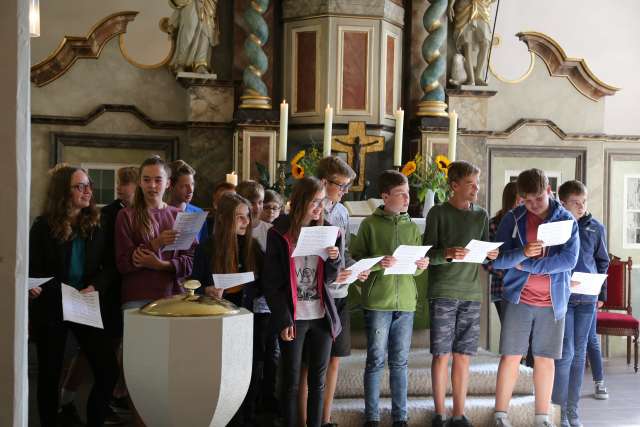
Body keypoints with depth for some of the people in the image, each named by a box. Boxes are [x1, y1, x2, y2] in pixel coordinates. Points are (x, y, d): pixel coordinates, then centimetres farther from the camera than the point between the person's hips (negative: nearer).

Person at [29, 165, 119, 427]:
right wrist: (32, 287, -23)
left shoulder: (96, 225, 4)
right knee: (49, 375, 7)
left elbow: (109, 266, 4)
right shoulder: (43, 226, -2)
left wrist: (96, 287, -14)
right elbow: (32, 268, -2)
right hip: (51, 307, -2)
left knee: (109, 371, -5)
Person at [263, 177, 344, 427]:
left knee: (318, 381, 9)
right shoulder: (279, 234, -5)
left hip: (321, 316, 3)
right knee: (291, 382, 4)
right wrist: (283, 320, -11)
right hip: (293, 318, -3)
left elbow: (328, 279, 8)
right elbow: (271, 283, -5)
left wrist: (334, 259, -12)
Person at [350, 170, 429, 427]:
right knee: (376, 361, 3)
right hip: (377, 302, -3)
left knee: (400, 362, 10)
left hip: (406, 302, 4)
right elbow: (355, 258, -4)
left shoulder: (412, 227, 11)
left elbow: (416, 268, 14)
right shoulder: (370, 224, -2)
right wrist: (377, 262, -19)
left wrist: (421, 266, -7)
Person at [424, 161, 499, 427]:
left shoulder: (482, 216, 12)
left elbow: (486, 254, 14)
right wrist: (447, 253, -21)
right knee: (442, 354, -1)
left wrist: (492, 257, -8)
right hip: (443, 293, -3)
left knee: (463, 356, 5)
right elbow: (427, 254, -3)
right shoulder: (438, 213, 1)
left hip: (472, 293, 3)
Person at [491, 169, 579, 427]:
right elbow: (497, 260, -5)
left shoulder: (566, 220, 0)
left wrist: (527, 265, -15)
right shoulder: (513, 219, 0)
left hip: (553, 301, 1)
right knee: (511, 356, 0)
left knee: (544, 359, 8)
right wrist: (522, 252, -24)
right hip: (518, 299, -1)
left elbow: (569, 259, -12)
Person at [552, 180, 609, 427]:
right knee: (566, 351, -7)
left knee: (579, 353, 8)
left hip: (587, 298, 3)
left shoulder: (595, 228, 6)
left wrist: (601, 292, 7)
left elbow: (602, 261, 14)